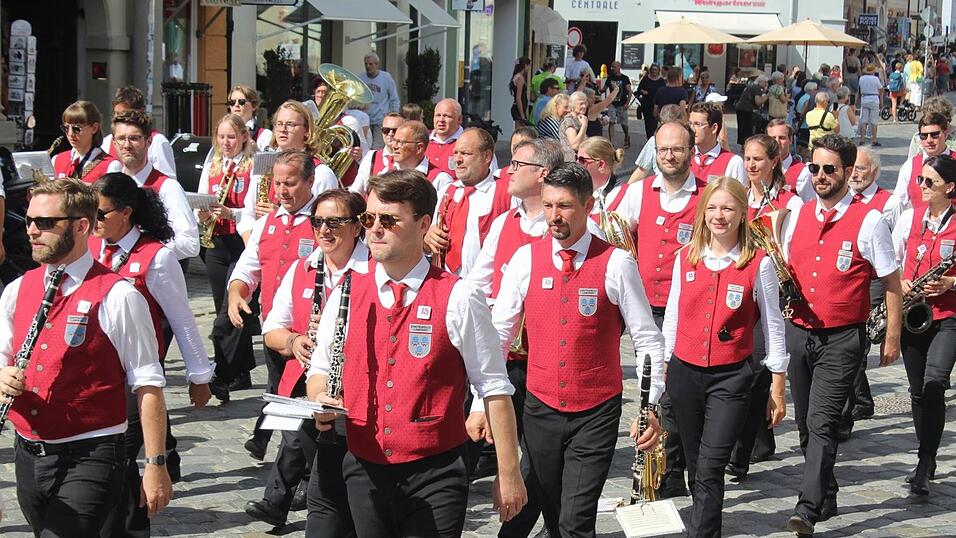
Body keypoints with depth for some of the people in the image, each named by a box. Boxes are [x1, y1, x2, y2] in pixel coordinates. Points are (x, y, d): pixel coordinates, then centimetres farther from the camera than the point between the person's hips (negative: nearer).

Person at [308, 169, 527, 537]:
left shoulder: (457, 299, -7)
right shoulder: (346, 295, 5)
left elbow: (494, 391, -4)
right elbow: (320, 370, 16)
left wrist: (508, 475, -5)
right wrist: (322, 401, -8)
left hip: (433, 477, -4)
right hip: (365, 473, 4)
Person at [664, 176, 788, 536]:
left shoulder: (758, 263, -5)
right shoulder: (686, 258, 4)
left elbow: (772, 326, 0)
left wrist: (778, 389, 1)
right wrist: (662, 369, 13)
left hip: (732, 376, -4)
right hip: (685, 373, 4)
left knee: (710, 468, -12)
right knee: (695, 467, 12)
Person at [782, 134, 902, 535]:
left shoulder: (869, 221, -8)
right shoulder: (798, 215, 8)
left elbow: (892, 284, -3)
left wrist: (892, 337, -4)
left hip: (841, 338, -6)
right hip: (799, 332, 6)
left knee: (821, 423, -15)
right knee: (805, 423, 13)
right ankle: (826, 498, 27)